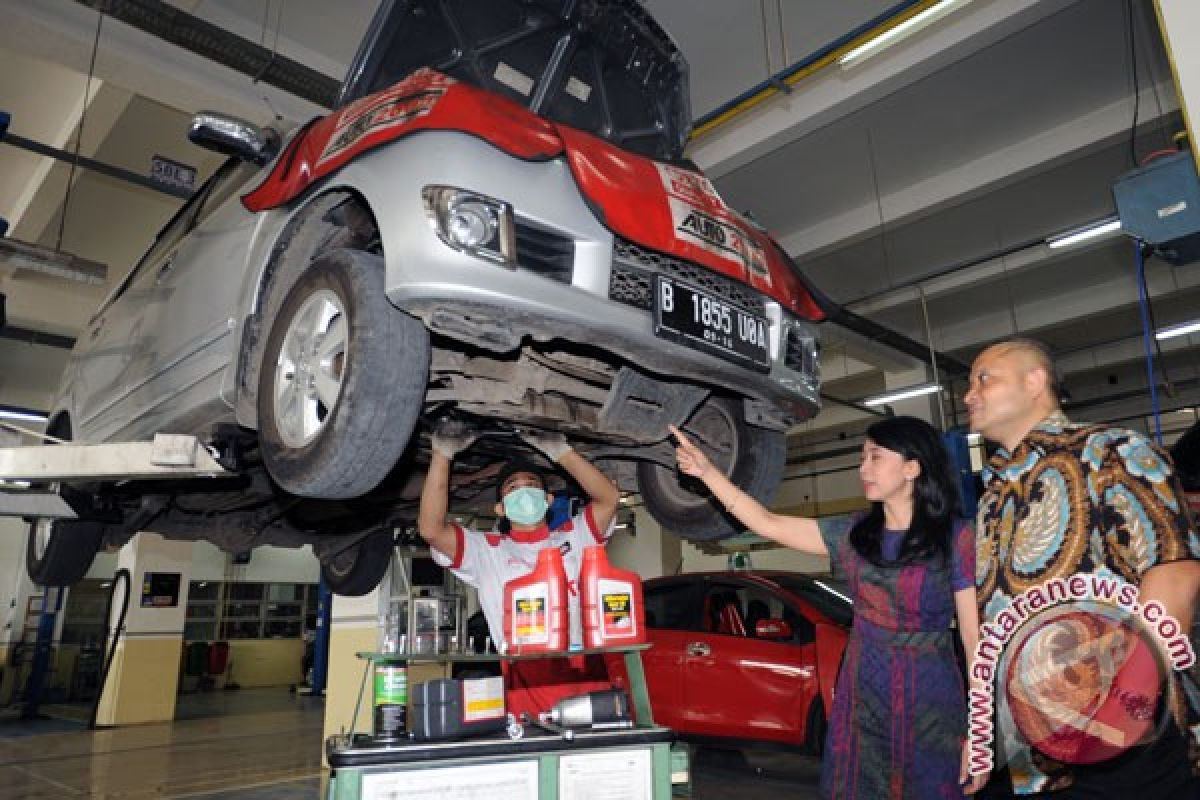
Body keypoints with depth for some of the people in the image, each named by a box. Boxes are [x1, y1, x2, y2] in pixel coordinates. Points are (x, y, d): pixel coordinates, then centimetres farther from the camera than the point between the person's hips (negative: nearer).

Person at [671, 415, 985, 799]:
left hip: (930, 708, -3)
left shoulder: (956, 538, -7)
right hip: (860, 700, 4)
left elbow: (978, 639, -7)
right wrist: (706, 471, -2)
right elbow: (768, 523, 3)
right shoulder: (854, 534, 4)